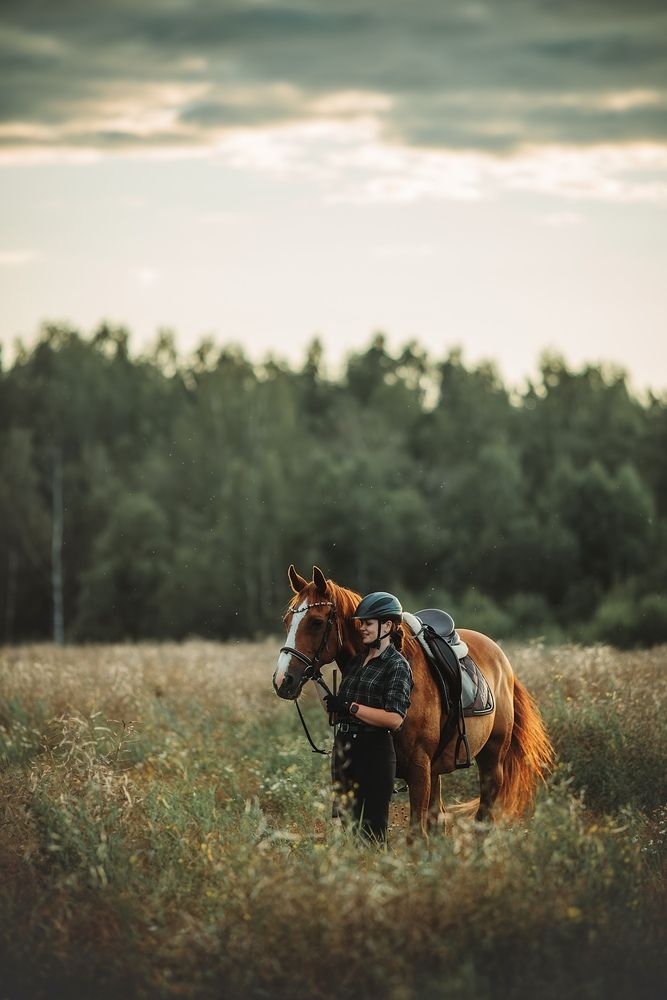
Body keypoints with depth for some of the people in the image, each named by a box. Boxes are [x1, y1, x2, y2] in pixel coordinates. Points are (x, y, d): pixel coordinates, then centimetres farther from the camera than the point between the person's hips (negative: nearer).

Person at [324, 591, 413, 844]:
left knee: (372, 828, -6)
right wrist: (333, 706, -1)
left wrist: (350, 707, -18)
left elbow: (394, 719, -19)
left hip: (375, 750, -8)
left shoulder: (397, 666, -8)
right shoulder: (356, 662, 14)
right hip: (344, 747, 8)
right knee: (342, 821, 11)